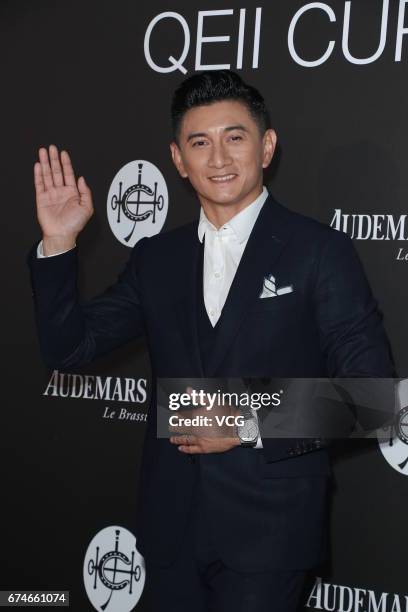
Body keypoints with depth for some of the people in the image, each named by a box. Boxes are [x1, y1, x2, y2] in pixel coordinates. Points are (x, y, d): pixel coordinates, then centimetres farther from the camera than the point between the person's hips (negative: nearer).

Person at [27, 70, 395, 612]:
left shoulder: (320, 251, -5)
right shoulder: (156, 258, 8)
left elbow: (371, 390, -10)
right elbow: (67, 348, 6)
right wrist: (58, 244, -6)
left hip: (268, 526, -4)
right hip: (172, 525, 4)